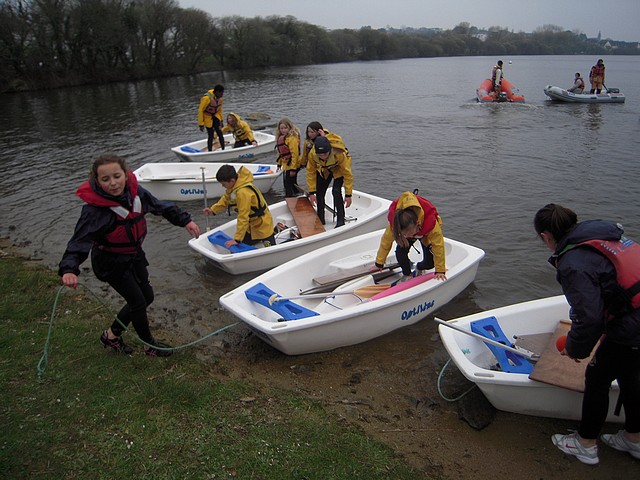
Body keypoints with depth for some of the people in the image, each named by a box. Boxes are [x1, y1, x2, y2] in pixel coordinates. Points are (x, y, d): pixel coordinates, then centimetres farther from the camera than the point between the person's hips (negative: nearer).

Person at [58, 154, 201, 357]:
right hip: (111, 262, -7)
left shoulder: (134, 191, -14)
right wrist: (68, 269, -49)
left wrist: (185, 220, 2)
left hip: (134, 253, 7)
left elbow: (160, 206, 1)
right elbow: (79, 241, -33)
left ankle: (112, 335, 35)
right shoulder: (94, 210, -30)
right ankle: (150, 345, 27)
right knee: (138, 301, 2)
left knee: (147, 296, 17)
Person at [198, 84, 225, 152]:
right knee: (210, 136, -3)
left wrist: (221, 119, 16)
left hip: (215, 116, 5)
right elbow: (200, 110, -22)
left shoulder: (220, 98, -6)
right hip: (207, 117, -5)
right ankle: (210, 152, 7)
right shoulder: (207, 98, -28)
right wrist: (201, 124, -21)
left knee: (220, 134, -4)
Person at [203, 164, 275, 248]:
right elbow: (226, 199, 10)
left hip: (262, 225, -8)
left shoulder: (243, 193, -36)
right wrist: (213, 210, -3)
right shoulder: (234, 185, -8)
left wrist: (237, 239, -29)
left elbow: (243, 218, -33)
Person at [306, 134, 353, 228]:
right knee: (319, 191, -1)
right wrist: (311, 192, -18)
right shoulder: (312, 154, -32)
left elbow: (348, 174, -32)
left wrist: (348, 195, -30)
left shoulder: (340, 154, -41)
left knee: (336, 191, -21)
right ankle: (320, 220, 17)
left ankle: (340, 221, -11)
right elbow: (310, 172, -18)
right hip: (324, 170, 4)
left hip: (339, 169, -4)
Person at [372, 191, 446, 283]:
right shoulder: (394, 223, -40)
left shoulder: (431, 223, -46)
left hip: (426, 234, -1)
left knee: (429, 263, -12)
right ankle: (407, 274, 4)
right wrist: (379, 264, -16)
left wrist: (440, 271, -28)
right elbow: (386, 241, -25)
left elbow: (438, 246, -34)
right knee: (400, 252, -25)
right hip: (410, 228, 1)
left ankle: (419, 268, 26)